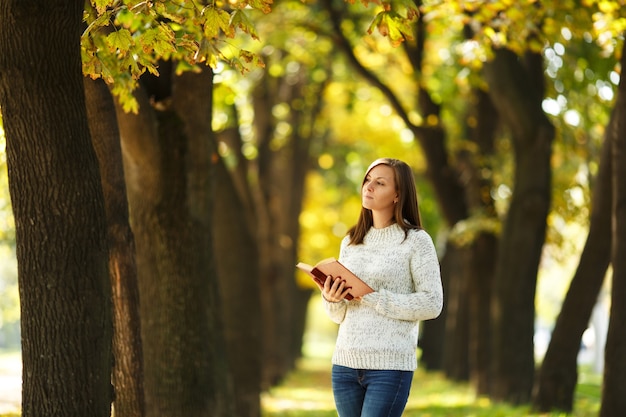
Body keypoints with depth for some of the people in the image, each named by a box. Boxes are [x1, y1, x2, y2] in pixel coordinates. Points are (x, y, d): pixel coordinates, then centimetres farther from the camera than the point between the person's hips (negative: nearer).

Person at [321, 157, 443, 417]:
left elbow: (432, 303, -9)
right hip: (345, 362, 6)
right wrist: (331, 299, -5)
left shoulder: (416, 240, -2)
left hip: (390, 365, -6)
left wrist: (372, 299, -14)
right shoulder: (350, 243, 15)